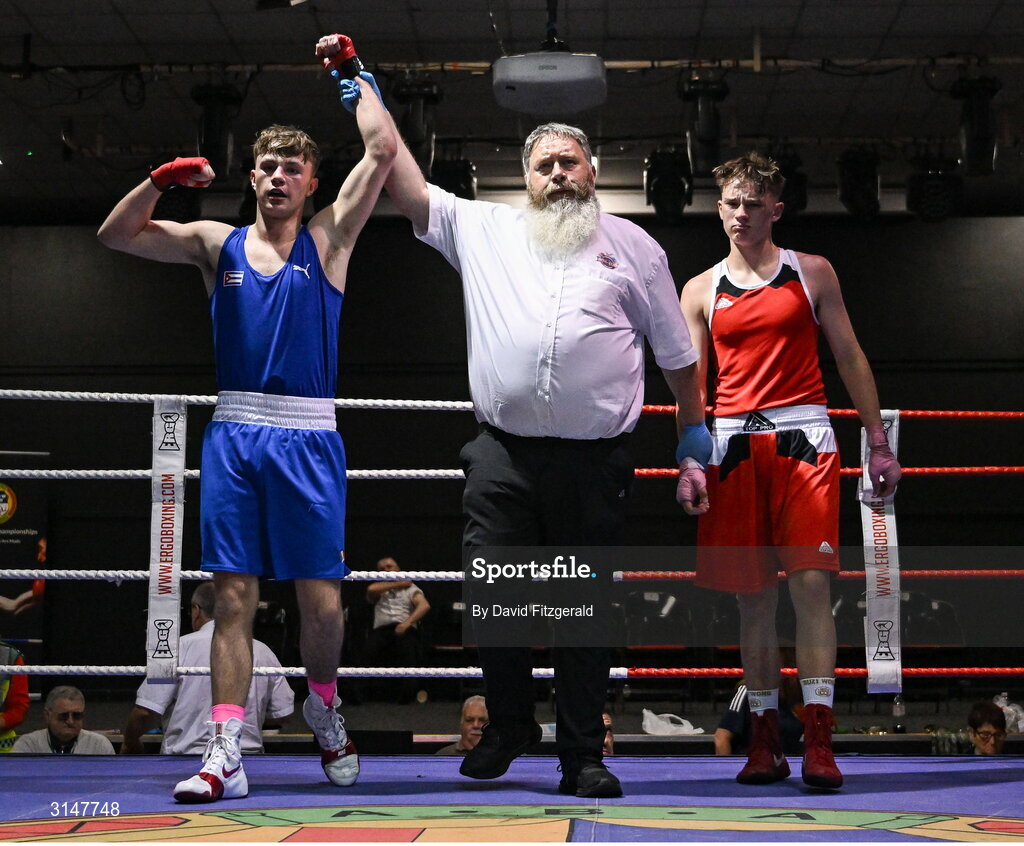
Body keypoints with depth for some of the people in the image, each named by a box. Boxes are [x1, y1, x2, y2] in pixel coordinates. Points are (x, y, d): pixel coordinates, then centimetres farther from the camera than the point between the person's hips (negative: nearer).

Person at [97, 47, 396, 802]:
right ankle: (226, 753, -3)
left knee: (321, 597, 0)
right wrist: (162, 179, -5)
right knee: (234, 594, -2)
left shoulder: (328, 239, 6)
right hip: (233, 434, 2)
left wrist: (355, 79, 9)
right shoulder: (216, 244, 11)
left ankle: (324, 711, 28)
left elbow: (382, 150, -2)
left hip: (307, 436, -1)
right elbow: (115, 234, 8)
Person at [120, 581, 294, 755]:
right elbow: (283, 714, 15)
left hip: (188, 753, -3)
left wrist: (129, 742, 19)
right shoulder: (263, 652, 9)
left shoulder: (181, 647, 0)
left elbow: (145, 712, -1)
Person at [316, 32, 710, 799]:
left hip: (596, 463, -1)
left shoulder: (632, 246, 11)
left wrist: (694, 450, 11)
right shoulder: (482, 228, 14)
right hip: (503, 456, 1)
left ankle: (583, 757, 12)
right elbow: (405, 184, 10)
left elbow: (678, 355, 14)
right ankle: (509, 726, 22)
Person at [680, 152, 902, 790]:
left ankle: (818, 740, -13)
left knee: (810, 582, -13)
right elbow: (690, 380, 11)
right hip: (734, 443, 2)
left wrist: (879, 443, 8)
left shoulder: (812, 273, 11)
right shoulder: (701, 290, 14)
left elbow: (851, 358, 12)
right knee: (754, 597, 3)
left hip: (803, 436, -2)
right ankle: (765, 742, 9)